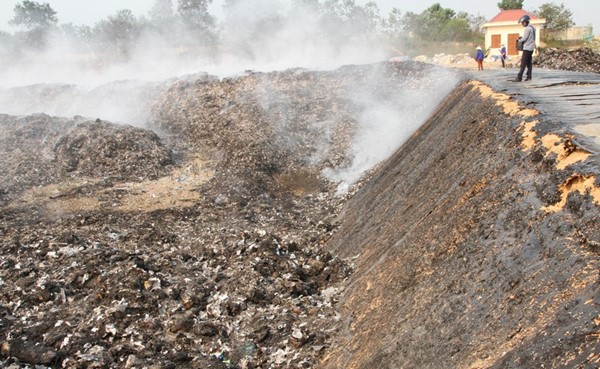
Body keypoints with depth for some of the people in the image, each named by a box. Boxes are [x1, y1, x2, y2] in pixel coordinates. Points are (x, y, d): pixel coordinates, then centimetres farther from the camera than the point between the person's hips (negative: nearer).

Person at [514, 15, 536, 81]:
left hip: (527, 48, -9)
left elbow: (524, 39, -15)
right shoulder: (532, 28, 13)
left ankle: (519, 77, -12)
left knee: (523, 63, -10)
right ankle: (529, 76, 9)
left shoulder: (527, 29, -15)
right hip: (531, 48, 9)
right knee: (529, 63, 10)